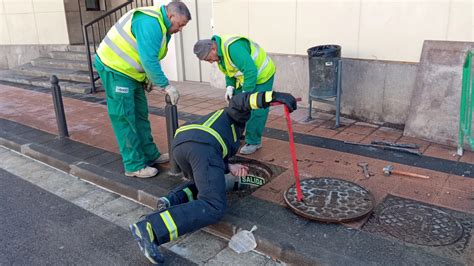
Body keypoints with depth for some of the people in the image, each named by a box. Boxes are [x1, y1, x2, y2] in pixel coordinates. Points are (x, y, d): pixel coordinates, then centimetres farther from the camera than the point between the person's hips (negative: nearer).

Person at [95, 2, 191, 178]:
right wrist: (166, 86, -25)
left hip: (130, 71, 10)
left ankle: (150, 155, 24)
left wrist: (149, 78, 4)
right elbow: (149, 60, -30)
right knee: (124, 118, -6)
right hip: (114, 68, -10)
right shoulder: (149, 23, -24)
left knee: (140, 115, 13)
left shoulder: (161, 25, 8)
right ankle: (134, 165, 1)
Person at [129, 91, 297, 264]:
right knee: (213, 209, -13)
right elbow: (240, 101, 4)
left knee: (204, 184, 32)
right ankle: (150, 229, -28)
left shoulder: (213, 122, 46)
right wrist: (272, 96, -8)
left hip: (179, 145, 8)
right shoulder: (237, 116, 30)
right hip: (202, 147, -8)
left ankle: (172, 201, 2)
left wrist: (230, 168, 22)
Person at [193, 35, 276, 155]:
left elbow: (251, 71, -36)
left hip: (261, 76, -9)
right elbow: (229, 71, 10)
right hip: (245, 77, 9)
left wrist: (246, 93, -31)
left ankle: (253, 142, 4)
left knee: (256, 111, -7)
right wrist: (230, 87, -8)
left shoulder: (233, 47, -33)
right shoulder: (219, 52, -1)